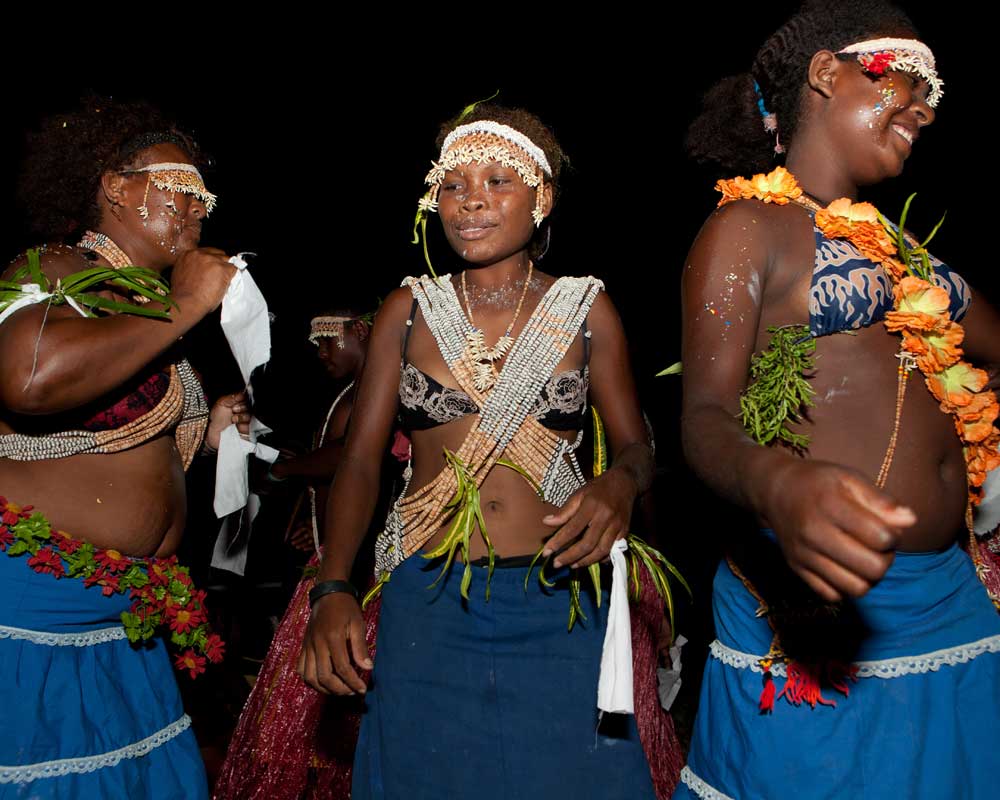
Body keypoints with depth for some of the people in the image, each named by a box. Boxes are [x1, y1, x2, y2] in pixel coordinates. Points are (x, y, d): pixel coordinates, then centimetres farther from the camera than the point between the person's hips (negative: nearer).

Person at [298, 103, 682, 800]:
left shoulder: (586, 309, 1)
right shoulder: (410, 309, 2)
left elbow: (636, 445, 5)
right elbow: (361, 459, 1)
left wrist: (620, 484, -20)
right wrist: (333, 591, -12)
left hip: (559, 606, 0)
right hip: (427, 605, 1)